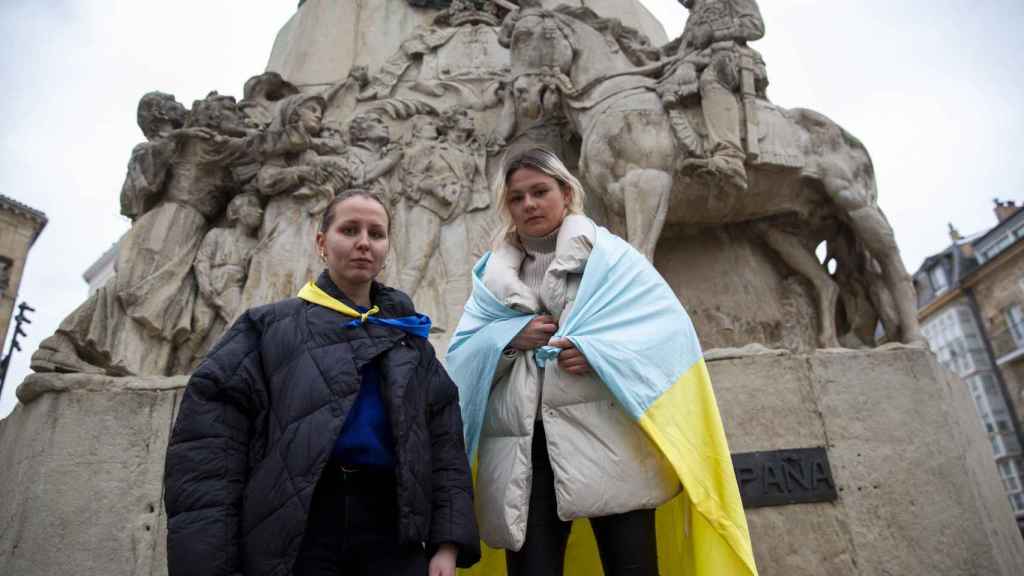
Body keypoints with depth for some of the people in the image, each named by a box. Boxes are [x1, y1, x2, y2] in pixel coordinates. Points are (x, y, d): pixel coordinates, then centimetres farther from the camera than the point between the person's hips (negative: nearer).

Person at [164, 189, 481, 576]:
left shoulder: (410, 338, 15)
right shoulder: (270, 327, 6)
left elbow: (444, 439, 10)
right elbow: (209, 442, -2)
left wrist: (448, 542, 1)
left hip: (389, 520, 3)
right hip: (293, 527, -2)